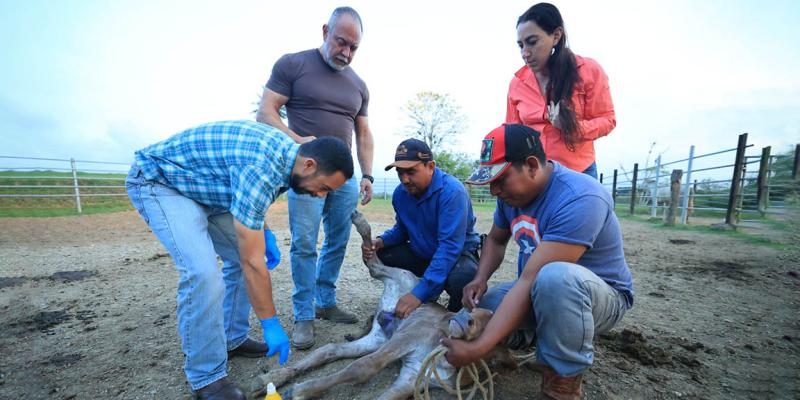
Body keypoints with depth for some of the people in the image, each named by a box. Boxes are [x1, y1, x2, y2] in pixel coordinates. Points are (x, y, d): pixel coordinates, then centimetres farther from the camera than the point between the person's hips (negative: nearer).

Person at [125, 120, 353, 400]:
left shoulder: (286, 151, -8)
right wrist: (271, 324, -20)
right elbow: (253, 263, -31)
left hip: (201, 186, 9)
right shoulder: (261, 168, -36)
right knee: (203, 273, -24)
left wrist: (264, 232, 2)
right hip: (157, 179, -9)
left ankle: (233, 339, 19)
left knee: (241, 257, 4)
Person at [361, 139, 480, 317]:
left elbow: (450, 246, -34)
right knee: (377, 256, -11)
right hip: (421, 254, 6)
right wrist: (381, 241, -16)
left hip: (458, 254, -5)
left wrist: (419, 293, -39)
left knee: (463, 276, -38)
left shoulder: (452, 191, -28)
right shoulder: (400, 193, -6)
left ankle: (454, 314, -1)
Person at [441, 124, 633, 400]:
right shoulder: (513, 190, -6)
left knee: (555, 277, -40)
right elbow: (496, 239, 9)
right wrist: (480, 279, -11)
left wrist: (477, 349, -35)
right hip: (538, 292, 7)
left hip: (601, 296, -6)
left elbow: (531, 281, -36)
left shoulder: (578, 199, -32)